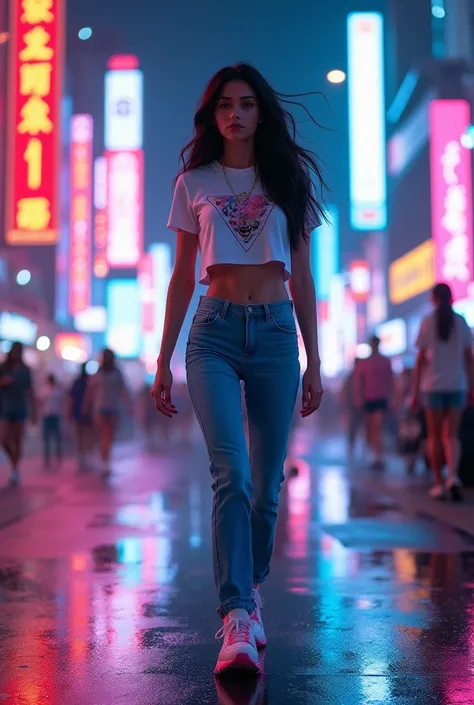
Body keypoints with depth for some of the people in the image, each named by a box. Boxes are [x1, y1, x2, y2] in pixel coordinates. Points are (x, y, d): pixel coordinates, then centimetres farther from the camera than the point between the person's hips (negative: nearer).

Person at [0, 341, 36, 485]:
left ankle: (15, 469, 10)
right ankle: (14, 465, 15)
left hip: (20, 409, 1)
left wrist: (34, 411, 7)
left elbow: (30, 392, 9)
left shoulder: (24, 370, 6)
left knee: (18, 441, 1)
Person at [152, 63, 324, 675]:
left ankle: (249, 596, 24)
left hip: (276, 333, 1)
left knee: (266, 486, 3)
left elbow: (302, 278, 12)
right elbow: (182, 278, 13)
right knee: (232, 475, -18)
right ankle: (236, 621, -18)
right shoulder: (194, 183, 11)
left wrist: (313, 360, 8)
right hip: (215, 332, -1)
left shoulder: (289, 180, 12)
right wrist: (164, 359, 10)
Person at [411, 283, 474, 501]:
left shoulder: (427, 322, -2)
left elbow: (421, 359, -4)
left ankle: (439, 483, 8)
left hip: (433, 385, -1)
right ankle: (453, 476, -18)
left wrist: (415, 392, 0)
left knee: (435, 436, 8)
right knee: (451, 435, 4)